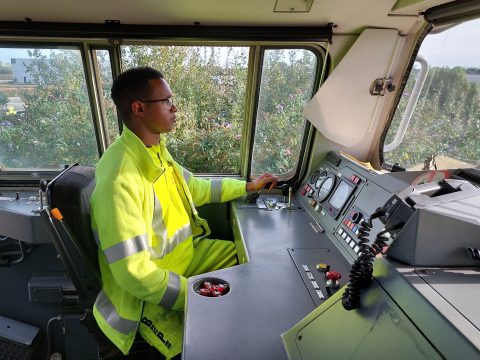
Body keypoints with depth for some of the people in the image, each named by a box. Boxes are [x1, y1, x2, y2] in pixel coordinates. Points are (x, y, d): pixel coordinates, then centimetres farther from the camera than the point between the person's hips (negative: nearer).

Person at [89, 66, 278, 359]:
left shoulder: (156, 148, -2)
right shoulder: (120, 181, -30)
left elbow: (193, 188, 13)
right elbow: (135, 273, -29)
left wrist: (248, 186, 17)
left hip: (185, 251, 8)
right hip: (149, 291, -8)